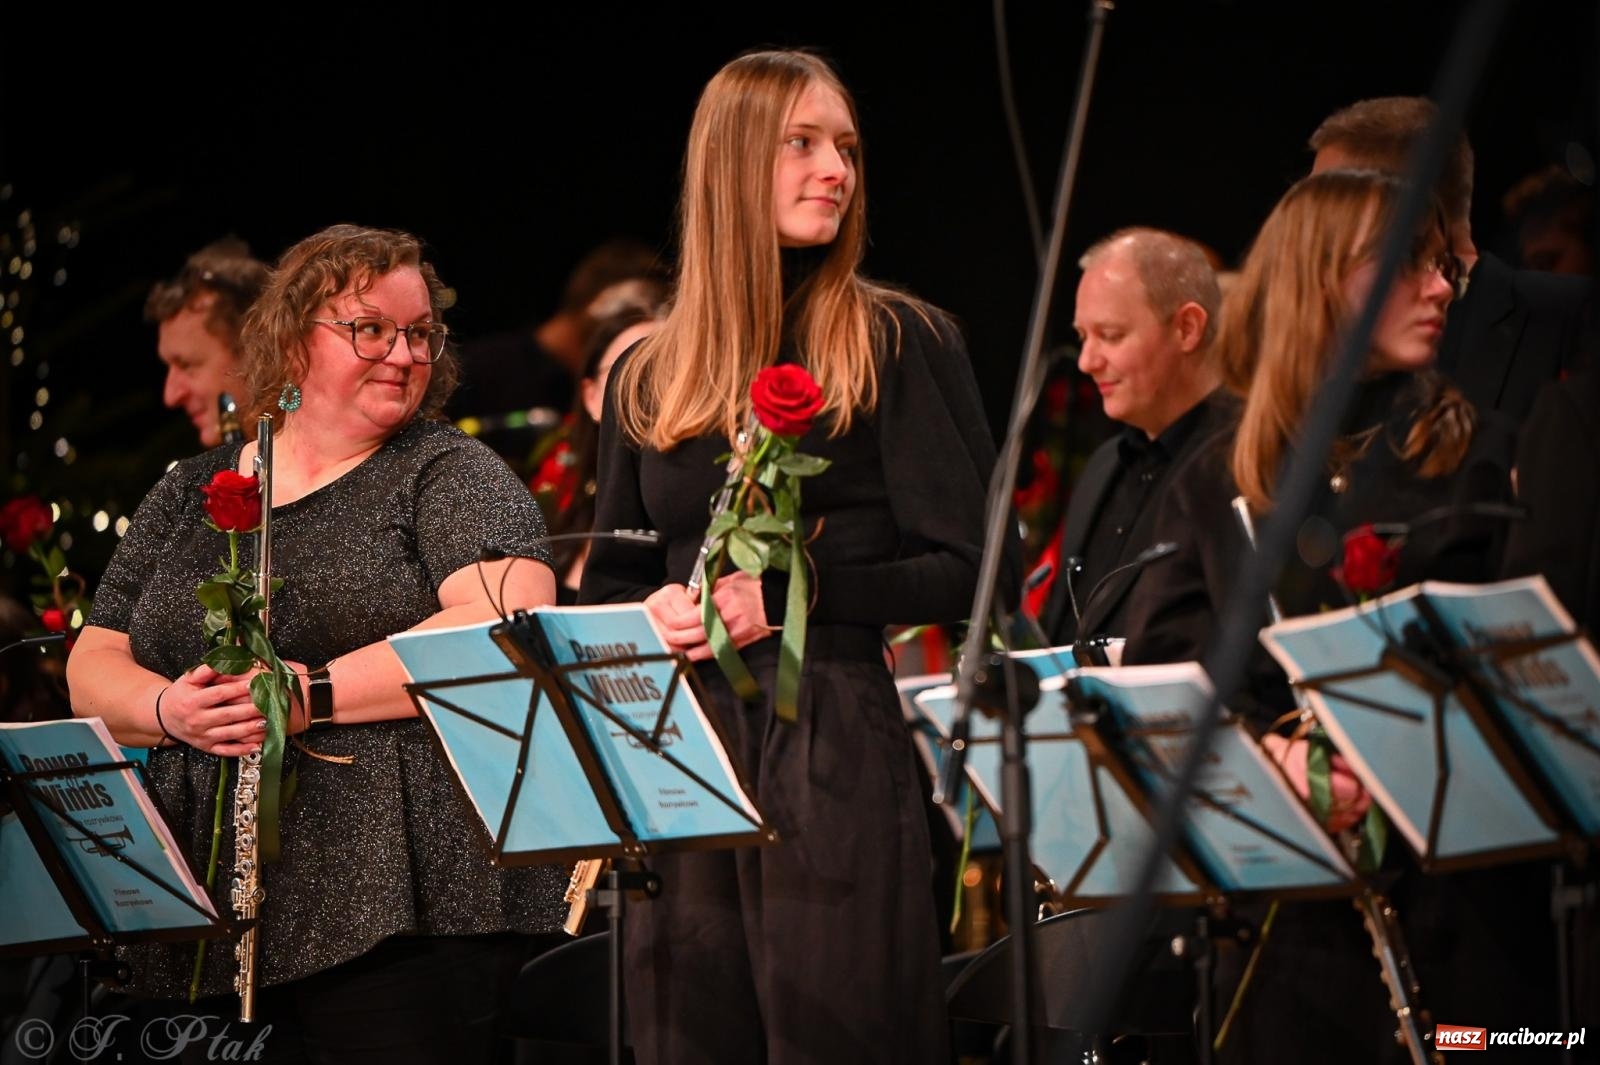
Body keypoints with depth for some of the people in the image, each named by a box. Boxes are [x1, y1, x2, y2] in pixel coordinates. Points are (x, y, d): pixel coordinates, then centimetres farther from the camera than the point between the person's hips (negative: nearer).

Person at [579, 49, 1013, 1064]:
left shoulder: (900, 343, 0)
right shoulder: (647, 380, 12)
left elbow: (979, 573, -5)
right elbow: (606, 587, 20)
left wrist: (789, 593, -14)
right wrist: (653, 613, -4)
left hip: (839, 755, -4)